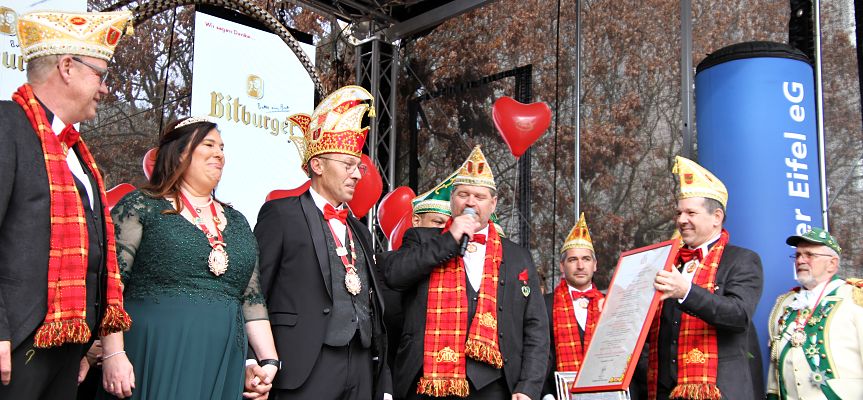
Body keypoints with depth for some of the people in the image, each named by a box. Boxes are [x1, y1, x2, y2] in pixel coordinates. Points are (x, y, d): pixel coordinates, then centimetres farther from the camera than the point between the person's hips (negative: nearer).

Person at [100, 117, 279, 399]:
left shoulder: (236, 222, 16)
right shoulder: (141, 206, 1)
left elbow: (252, 298, 16)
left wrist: (269, 361, 7)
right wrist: (113, 354, -16)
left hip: (222, 365, 5)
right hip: (154, 356, -5)